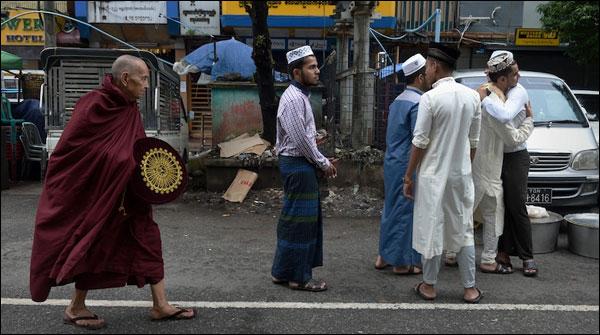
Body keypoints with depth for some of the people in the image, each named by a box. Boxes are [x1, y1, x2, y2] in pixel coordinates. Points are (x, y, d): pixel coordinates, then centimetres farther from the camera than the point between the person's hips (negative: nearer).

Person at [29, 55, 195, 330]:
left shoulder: (130, 110, 5)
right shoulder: (94, 106, -17)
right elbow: (68, 151, -17)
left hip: (129, 196, 8)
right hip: (99, 194, -8)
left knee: (147, 240, 9)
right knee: (96, 246, 5)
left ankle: (160, 305, 20)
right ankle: (75, 308, 28)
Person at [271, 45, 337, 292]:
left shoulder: (301, 96, 15)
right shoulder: (293, 99, -17)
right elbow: (301, 140, -20)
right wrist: (323, 163, -11)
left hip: (302, 163, 10)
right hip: (297, 164, -10)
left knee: (298, 217, 15)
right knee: (299, 219, -2)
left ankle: (283, 271, 26)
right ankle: (298, 276, 10)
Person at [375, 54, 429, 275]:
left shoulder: (398, 101, 13)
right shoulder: (418, 103, -16)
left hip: (392, 163, 9)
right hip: (407, 165, -9)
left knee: (392, 209, 16)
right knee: (405, 212, 0)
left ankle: (384, 256, 26)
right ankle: (402, 262, 9)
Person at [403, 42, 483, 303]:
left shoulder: (430, 98, -14)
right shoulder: (472, 96, 2)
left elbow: (420, 142, -13)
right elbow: (473, 141, 7)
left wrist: (408, 176, -4)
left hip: (434, 174, -5)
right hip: (461, 174, 5)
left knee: (431, 230, 7)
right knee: (463, 230, 14)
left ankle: (429, 286, 19)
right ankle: (470, 288, 20)